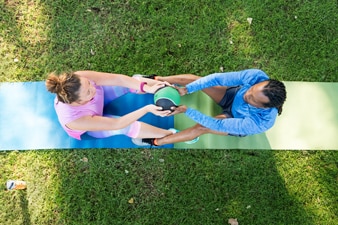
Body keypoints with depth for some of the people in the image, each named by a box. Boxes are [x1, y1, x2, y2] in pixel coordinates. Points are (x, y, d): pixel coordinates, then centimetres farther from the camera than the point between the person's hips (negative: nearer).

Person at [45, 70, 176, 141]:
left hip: (99, 97, 4)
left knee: (135, 81, -12)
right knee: (127, 127, -22)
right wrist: (147, 109, -46)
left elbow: (118, 78, -37)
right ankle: (171, 133, -3)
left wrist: (147, 88, -47)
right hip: (91, 122, -4)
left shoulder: (79, 79, -39)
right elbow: (117, 124, -38)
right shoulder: (75, 119, -44)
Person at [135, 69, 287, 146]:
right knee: (195, 79, -17)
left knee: (202, 127, -24)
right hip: (233, 95, 3)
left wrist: (187, 111, -40)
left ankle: (156, 142, -8)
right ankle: (156, 81, 4)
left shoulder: (261, 123, -43)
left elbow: (218, 125, -39)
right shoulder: (257, 76, -38)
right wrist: (187, 89, -46)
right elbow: (218, 78, -38)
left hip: (236, 122, -3)